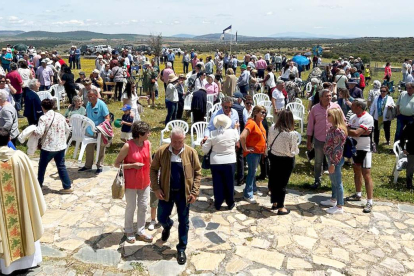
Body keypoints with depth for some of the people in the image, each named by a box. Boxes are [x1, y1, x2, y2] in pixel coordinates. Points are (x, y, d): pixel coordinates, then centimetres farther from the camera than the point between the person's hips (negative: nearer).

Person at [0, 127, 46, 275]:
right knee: (24, 225, 20)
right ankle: (29, 259, 37)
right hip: (21, 205, 1)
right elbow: (30, 183, -7)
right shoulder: (20, 156, -16)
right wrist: (33, 205, 7)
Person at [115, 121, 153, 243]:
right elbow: (117, 163, -13)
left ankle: (141, 231, 30)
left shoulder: (148, 143, -4)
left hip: (145, 182, 5)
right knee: (131, 207, 11)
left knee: (143, 207, 13)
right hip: (131, 183, -5)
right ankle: (129, 231, 32)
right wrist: (132, 165, -25)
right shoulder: (128, 146, -20)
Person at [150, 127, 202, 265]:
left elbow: (198, 172, -4)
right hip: (166, 191, 1)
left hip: (183, 193, -1)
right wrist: (156, 188, -9)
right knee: (161, 218, 14)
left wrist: (195, 192, -10)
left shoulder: (191, 152, -12)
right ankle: (168, 226, 51)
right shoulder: (161, 151, -11)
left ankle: (181, 249, 27)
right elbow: (153, 170, 0)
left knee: (183, 222, 9)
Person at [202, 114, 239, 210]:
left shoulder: (212, 134, -9)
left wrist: (204, 143, 18)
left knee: (217, 184, 10)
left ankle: (218, 204, 21)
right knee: (229, 183, 13)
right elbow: (237, 139, 16)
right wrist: (236, 128, 31)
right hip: (229, 162, 0)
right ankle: (230, 203, 25)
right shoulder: (233, 132, -9)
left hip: (215, 162, 0)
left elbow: (205, 150, -4)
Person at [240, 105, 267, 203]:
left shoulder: (259, 122, 6)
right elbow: (242, 137, -34)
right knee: (252, 172, -4)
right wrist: (245, 148, -22)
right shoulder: (251, 123, -22)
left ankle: (253, 189, 35)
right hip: (252, 152, -9)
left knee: (254, 171, 20)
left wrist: (264, 148, 18)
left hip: (259, 152, 9)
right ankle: (248, 194, 4)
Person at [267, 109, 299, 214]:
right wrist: (296, 150, 4)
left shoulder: (272, 128, -11)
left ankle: (274, 203, 35)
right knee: (282, 183, 8)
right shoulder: (292, 134, -25)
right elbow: (294, 150, -16)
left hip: (273, 157, 5)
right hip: (286, 160, -5)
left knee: (274, 180, 19)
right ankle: (281, 208, 20)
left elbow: (269, 141, 2)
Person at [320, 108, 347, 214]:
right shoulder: (333, 128, 5)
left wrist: (333, 163, -22)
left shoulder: (338, 130, -25)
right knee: (333, 180, 23)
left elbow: (337, 149, -24)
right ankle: (333, 199, 40)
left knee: (337, 182, 2)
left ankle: (339, 207, 14)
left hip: (335, 160, -10)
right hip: (331, 158, 10)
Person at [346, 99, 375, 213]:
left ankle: (369, 202, -2)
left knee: (366, 175, -7)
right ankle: (358, 195, 34)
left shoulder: (368, 118, -19)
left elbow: (356, 133, -26)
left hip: (365, 150, -8)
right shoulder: (353, 117, 5)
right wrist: (361, 132, -19)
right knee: (357, 172, 18)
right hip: (355, 148, 8)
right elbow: (348, 130, -4)